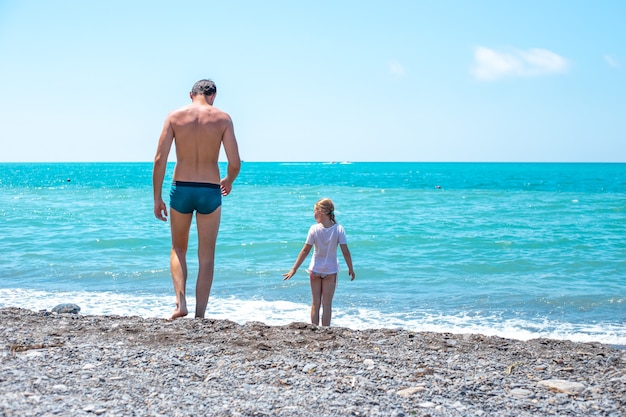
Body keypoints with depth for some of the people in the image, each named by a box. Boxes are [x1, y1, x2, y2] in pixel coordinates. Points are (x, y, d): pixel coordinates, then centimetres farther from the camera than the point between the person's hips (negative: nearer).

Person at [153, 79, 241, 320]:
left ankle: (181, 302, 0)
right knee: (206, 257, 9)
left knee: (178, 250, 19)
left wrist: (157, 198, 2)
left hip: (181, 189, 1)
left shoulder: (175, 116, 1)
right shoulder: (222, 119, 0)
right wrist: (229, 181, 17)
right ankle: (200, 315, 7)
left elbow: (160, 160, -4)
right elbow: (235, 163, -5)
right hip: (210, 191, -1)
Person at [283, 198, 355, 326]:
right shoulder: (338, 229, -12)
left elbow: (305, 250, -10)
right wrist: (351, 269, -1)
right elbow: (345, 251, -13)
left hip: (315, 269, 0)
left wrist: (294, 269, -3)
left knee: (315, 303, 12)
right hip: (330, 270, 0)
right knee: (327, 304, 6)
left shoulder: (314, 229, -12)